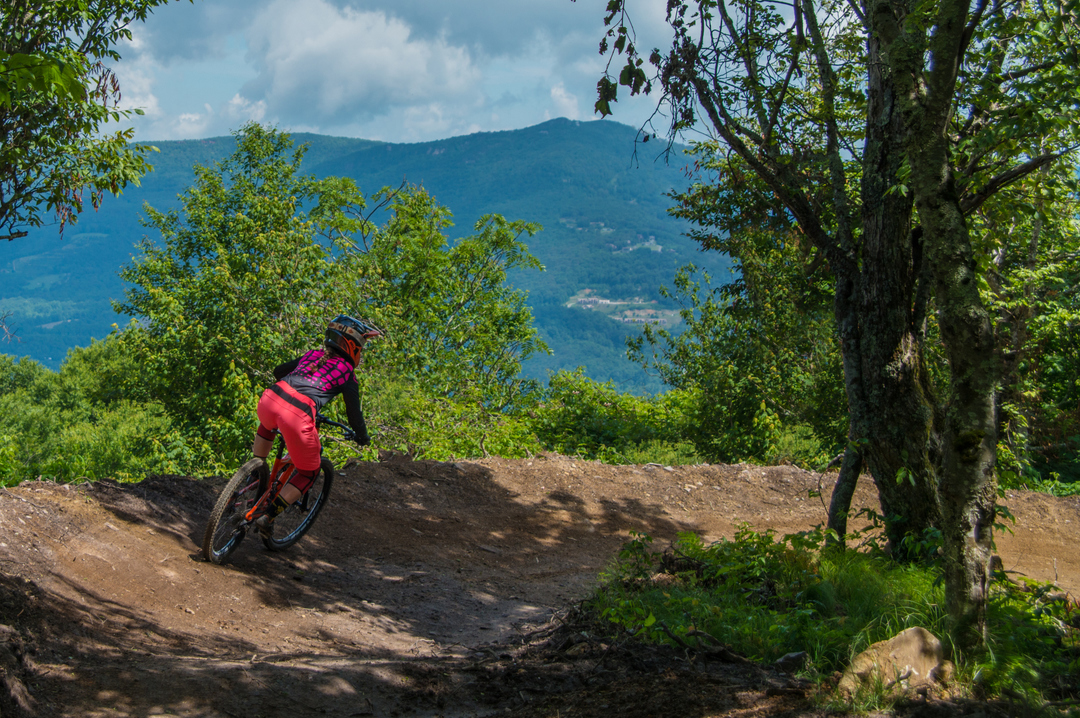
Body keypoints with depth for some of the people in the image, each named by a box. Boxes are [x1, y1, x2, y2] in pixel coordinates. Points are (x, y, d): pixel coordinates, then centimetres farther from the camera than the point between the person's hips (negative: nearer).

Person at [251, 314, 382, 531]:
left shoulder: (312, 355, 26)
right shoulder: (347, 374, 12)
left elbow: (278, 371, 40)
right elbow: (354, 414, 14)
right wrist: (363, 437, 33)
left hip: (268, 400, 6)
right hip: (297, 416, -5)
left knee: (267, 426, 44)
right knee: (309, 472, 16)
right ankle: (267, 517, 9)